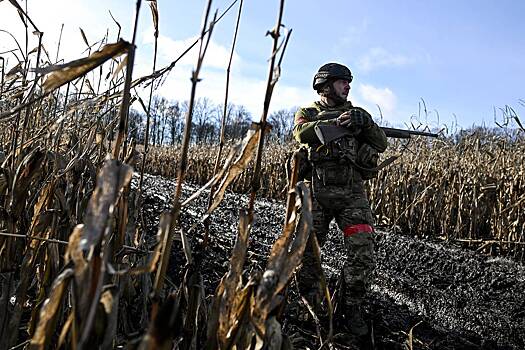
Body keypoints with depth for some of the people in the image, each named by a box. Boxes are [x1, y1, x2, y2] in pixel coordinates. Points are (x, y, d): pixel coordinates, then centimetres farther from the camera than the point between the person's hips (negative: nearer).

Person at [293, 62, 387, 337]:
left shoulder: (355, 114, 20)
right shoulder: (307, 113, 13)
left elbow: (381, 145, 11)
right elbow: (302, 133, -11)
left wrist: (366, 123, -7)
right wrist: (336, 122, -17)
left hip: (351, 193, 2)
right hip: (316, 191, -1)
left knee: (363, 253, -10)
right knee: (306, 253, 0)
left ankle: (351, 307, 8)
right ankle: (311, 304, 23)